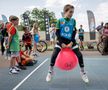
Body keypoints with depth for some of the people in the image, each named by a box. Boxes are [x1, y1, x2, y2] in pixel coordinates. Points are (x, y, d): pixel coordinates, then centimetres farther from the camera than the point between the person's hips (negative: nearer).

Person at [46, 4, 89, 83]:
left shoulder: (73, 21, 1)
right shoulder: (60, 20, -5)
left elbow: (74, 32, -1)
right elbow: (57, 33, -6)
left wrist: (71, 43, -13)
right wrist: (61, 43, -14)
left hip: (70, 41, 2)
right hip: (61, 41, -1)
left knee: (79, 55, -7)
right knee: (54, 55, -14)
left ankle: (83, 72, 12)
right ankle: (50, 72, 6)